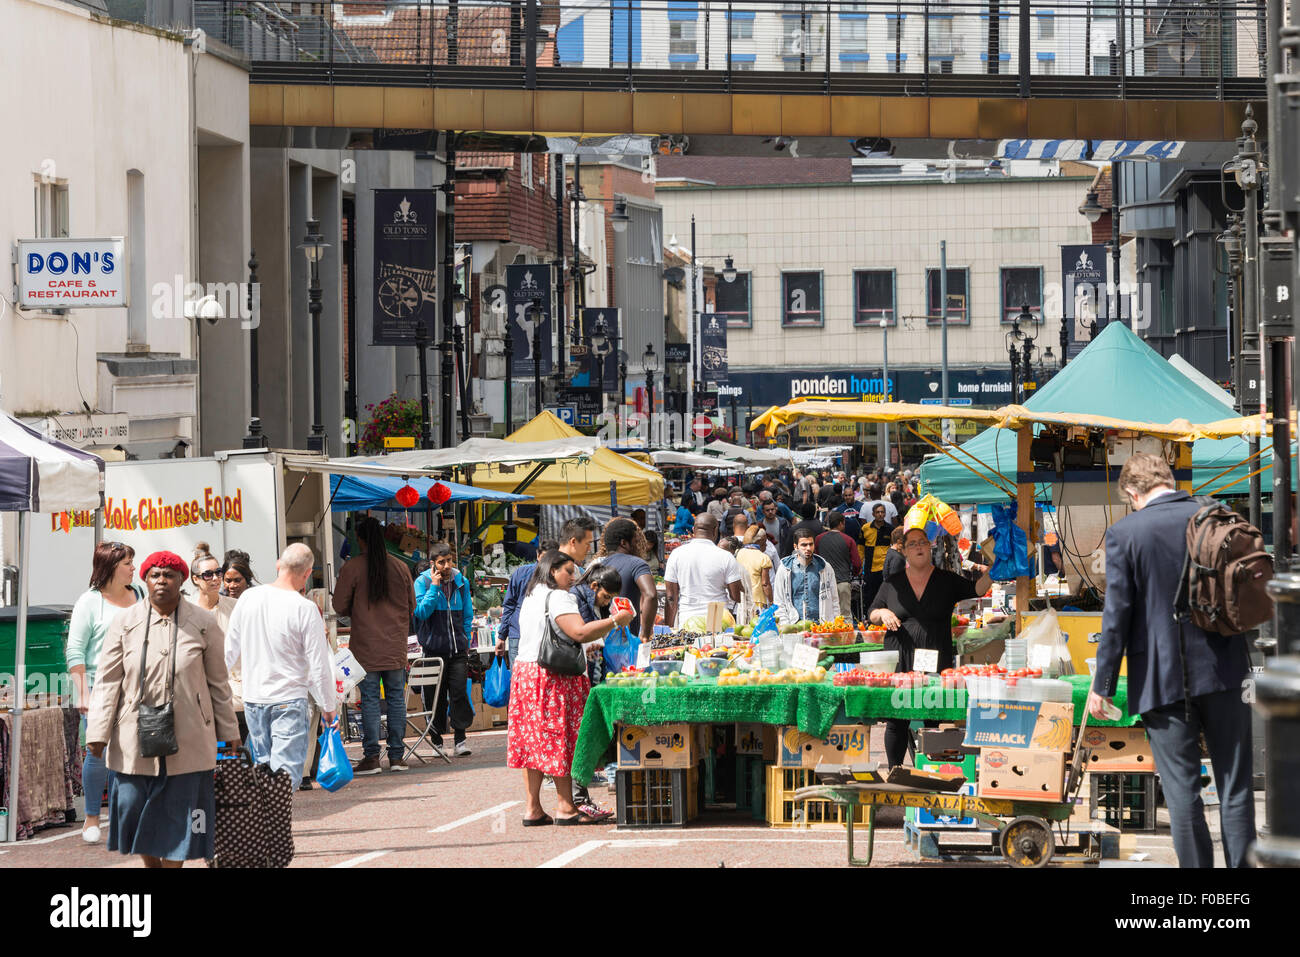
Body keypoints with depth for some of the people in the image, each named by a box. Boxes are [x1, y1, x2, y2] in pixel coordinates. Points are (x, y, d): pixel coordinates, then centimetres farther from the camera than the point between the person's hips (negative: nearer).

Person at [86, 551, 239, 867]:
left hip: (187, 740, -1)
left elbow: (218, 683, 8)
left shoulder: (203, 624, 1)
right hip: (136, 738, 1)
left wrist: (228, 732, 11)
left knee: (178, 815, 0)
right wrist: (98, 732, -6)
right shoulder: (125, 623, 1)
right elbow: (107, 681, 1)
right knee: (133, 808, 4)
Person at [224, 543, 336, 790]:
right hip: (289, 700, -5)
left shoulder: (248, 598, 1)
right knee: (286, 772, -6)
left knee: (263, 766, 17)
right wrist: (328, 706, 5)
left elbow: (230, 651, 11)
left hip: (252, 698, 5)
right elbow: (319, 666, -9)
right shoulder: (305, 609, -13)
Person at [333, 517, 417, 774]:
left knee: (369, 700, 0)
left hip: (366, 647, -3)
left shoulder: (352, 567, -8)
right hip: (396, 647, 3)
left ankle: (371, 757, -2)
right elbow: (411, 607, 11)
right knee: (396, 698, 8)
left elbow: (340, 606, -4)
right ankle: (397, 756, 9)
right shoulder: (400, 567, 3)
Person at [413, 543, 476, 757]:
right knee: (435, 696, 2)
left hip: (458, 649, 2)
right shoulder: (422, 582, -2)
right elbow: (422, 612, -14)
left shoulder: (461, 582, 8)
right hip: (434, 648, -2)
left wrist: (465, 639, 9)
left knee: (459, 691, -7)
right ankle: (436, 739, 13)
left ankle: (460, 738, -2)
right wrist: (434, 586, -15)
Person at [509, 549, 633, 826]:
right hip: (551, 678, -9)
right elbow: (580, 631, -23)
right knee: (560, 740, -5)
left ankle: (532, 808, 6)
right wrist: (615, 621, -16)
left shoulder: (532, 597, 18)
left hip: (524, 673, 9)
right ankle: (565, 808, -5)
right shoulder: (557, 598, -12)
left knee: (533, 740, 7)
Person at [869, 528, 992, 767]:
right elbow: (872, 614, 17)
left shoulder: (946, 580, 7)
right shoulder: (893, 581, 10)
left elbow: (977, 589, -4)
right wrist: (883, 613, -5)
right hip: (899, 661, 1)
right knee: (897, 721, 3)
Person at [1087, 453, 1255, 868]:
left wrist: (1102, 685, -2)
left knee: (1182, 791, 4)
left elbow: (1117, 613, -8)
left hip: (1162, 679, -2)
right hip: (1224, 672, 2)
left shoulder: (1124, 533, -8)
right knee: (1235, 787, 8)